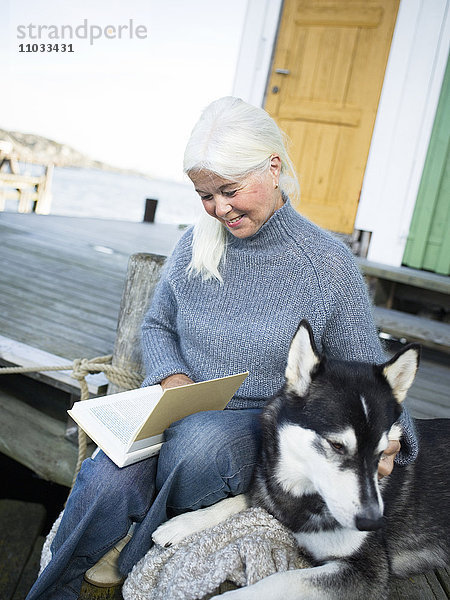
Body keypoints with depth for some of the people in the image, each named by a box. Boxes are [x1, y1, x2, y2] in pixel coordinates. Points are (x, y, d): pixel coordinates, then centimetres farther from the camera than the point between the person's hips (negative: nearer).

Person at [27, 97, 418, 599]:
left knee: (200, 442, -35)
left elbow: (364, 369, 0)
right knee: (111, 477, -27)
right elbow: (157, 325, 14)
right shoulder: (195, 245, 2)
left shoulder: (329, 265, -7)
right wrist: (171, 374, -7)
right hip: (176, 406, 3)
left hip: (258, 423, -2)